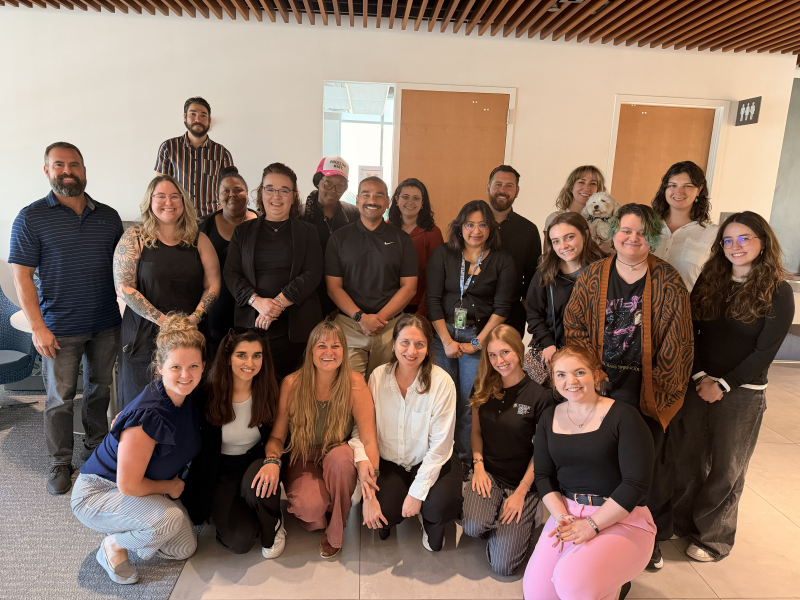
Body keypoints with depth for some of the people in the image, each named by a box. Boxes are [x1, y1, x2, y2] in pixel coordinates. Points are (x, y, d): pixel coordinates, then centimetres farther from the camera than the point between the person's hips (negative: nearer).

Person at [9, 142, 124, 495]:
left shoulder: (108, 216, 6)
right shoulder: (31, 218, -4)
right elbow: (22, 276, -7)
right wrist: (38, 327, -13)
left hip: (107, 324, 3)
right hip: (60, 329, -3)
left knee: (101, 388, 16)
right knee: (60, 397, 7)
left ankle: (96, 446, 35)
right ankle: (60, 463, 23)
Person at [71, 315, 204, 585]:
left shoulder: (189, 396, -12)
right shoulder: (148, 416, -35)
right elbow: (129, 486, -29)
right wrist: (171, 486, -12)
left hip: (146, 487, 8)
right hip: (97, 492, -8)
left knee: (185, 548, 1)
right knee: (168, 519, -33)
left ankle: (121, 529, 21)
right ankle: (113, 545, -2)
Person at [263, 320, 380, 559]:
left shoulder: (355, 384, -16)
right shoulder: (292, 384, -12)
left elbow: (369, 440, -20)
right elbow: (277, 436, -6)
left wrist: (370, 486, -35)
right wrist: (272, 460, -29)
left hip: (338, 461, 1)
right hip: (302, 461, 0)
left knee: (342, 455, -35)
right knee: (310, 506, -31)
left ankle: (335, 532, -8)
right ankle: (320, 519, 11)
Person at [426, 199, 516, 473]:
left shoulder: (503, 262, 5)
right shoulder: (443, 254, 7)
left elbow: (502, 308, 0)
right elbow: (432, 299, 2)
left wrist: (477, 343, -7)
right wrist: (447, 341, -6)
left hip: (480, 338, -1)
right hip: (443, 334, 1)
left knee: (470, 402, -3)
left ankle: (466, 459, 14)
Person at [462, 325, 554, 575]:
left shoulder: (540, 395, -11)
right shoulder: (483, 389, 1)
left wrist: (521, 492, -10)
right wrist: (478, 464, -5)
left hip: (521, 481, -3)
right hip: (488, 472, 3)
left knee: (502, 564, -10)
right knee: (473, 526, -27)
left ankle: (527, 517, 17)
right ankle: (500, 527, 8)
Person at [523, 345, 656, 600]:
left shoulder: (623, 416, -11)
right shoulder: (549, 418, 5)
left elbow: (636, 483, -16)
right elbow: (542, 475, 5)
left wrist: (592, 525, -20)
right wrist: (561, 516, -12)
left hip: (623, 519, -5)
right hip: (568, 513, 5)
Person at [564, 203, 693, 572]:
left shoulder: (668, 282, -3)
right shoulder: (592, 277, 3)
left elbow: (676, 341, -4)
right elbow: (574, 325, 1)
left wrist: (657, 386, -7)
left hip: (647, 390, -1)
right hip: (600, 385, 1)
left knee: (650, 461, 7)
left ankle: (652, 536, 30)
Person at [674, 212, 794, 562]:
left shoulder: (778, 293, -7)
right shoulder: (709, 281, 3)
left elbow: (765, 351, -10)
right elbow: (690, 332, 1)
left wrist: (722, 385, -12)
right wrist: (700, 376, -10)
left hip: (742, 393, -3)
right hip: (698, 384, 3)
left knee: (725, 469, 10)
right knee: (688, 460, 11)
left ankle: (713, 539, 26)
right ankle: (682, 522, 30)